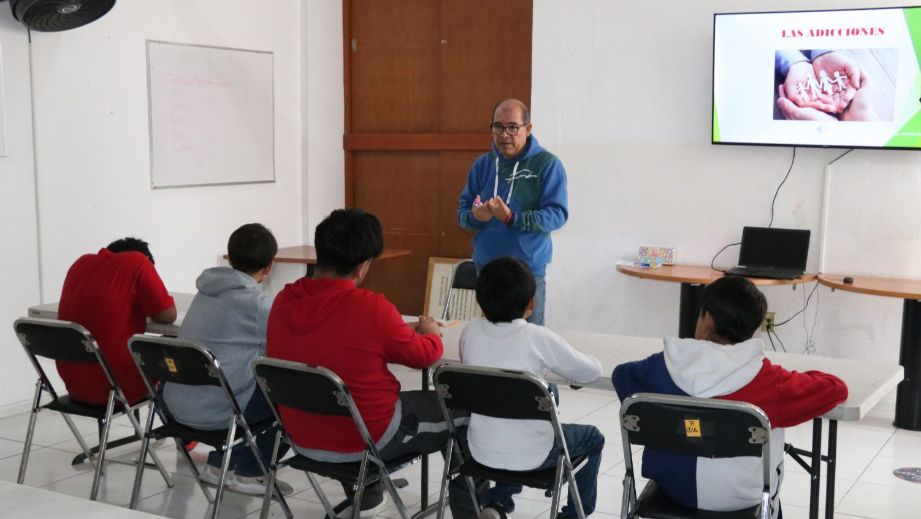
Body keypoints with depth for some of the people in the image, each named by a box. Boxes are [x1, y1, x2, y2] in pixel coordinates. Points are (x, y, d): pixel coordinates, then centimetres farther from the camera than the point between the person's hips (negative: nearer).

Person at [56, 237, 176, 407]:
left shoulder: (81, 264, 9)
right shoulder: (137, 262, -8)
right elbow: (168, 316, -7)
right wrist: (148, 307, 12)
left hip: (74, 384, 7)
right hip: (118, 386, -7)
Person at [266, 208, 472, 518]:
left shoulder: (284, 301, -6)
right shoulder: (370, 307, -25)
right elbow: (424, 355, -8)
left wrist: (401, 329, 18)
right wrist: (430, 332, 14)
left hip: (303, 438, 6)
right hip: (367, 440, -6)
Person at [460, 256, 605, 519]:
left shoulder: (470, 332, -7)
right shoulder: (538, 338, -18)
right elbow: (592, 371, -6)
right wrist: (561, 364, 17)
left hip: (482, 450, 4)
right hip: (531, 455, -4)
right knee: (593, 438, 23)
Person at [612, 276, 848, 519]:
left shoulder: (663, 367, -15)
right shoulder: (766, 380, -22)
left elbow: (621, 375, 6)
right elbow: (836, 388, -9)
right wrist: (799, 379, 9)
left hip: (671, 484, 2)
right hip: (737, 498, -2)